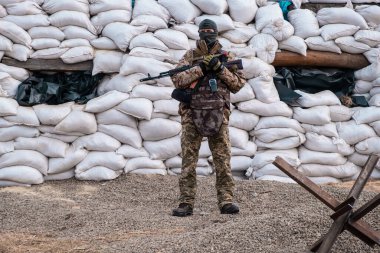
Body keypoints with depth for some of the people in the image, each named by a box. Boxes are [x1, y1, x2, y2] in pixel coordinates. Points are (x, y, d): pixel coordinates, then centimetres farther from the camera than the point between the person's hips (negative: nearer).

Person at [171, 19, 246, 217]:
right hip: (192, 114, 0)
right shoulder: (190, 56, 9)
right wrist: (200, 68, -12)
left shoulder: (226, 58, 11)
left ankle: (226, 201, 0)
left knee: (223, 159, -3)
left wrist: (221, 69, -7)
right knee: (188, 159, -1)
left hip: (218, 114, 0)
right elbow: (177, 80, -3)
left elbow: (238, 84, 5)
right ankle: (186, 203, 2)